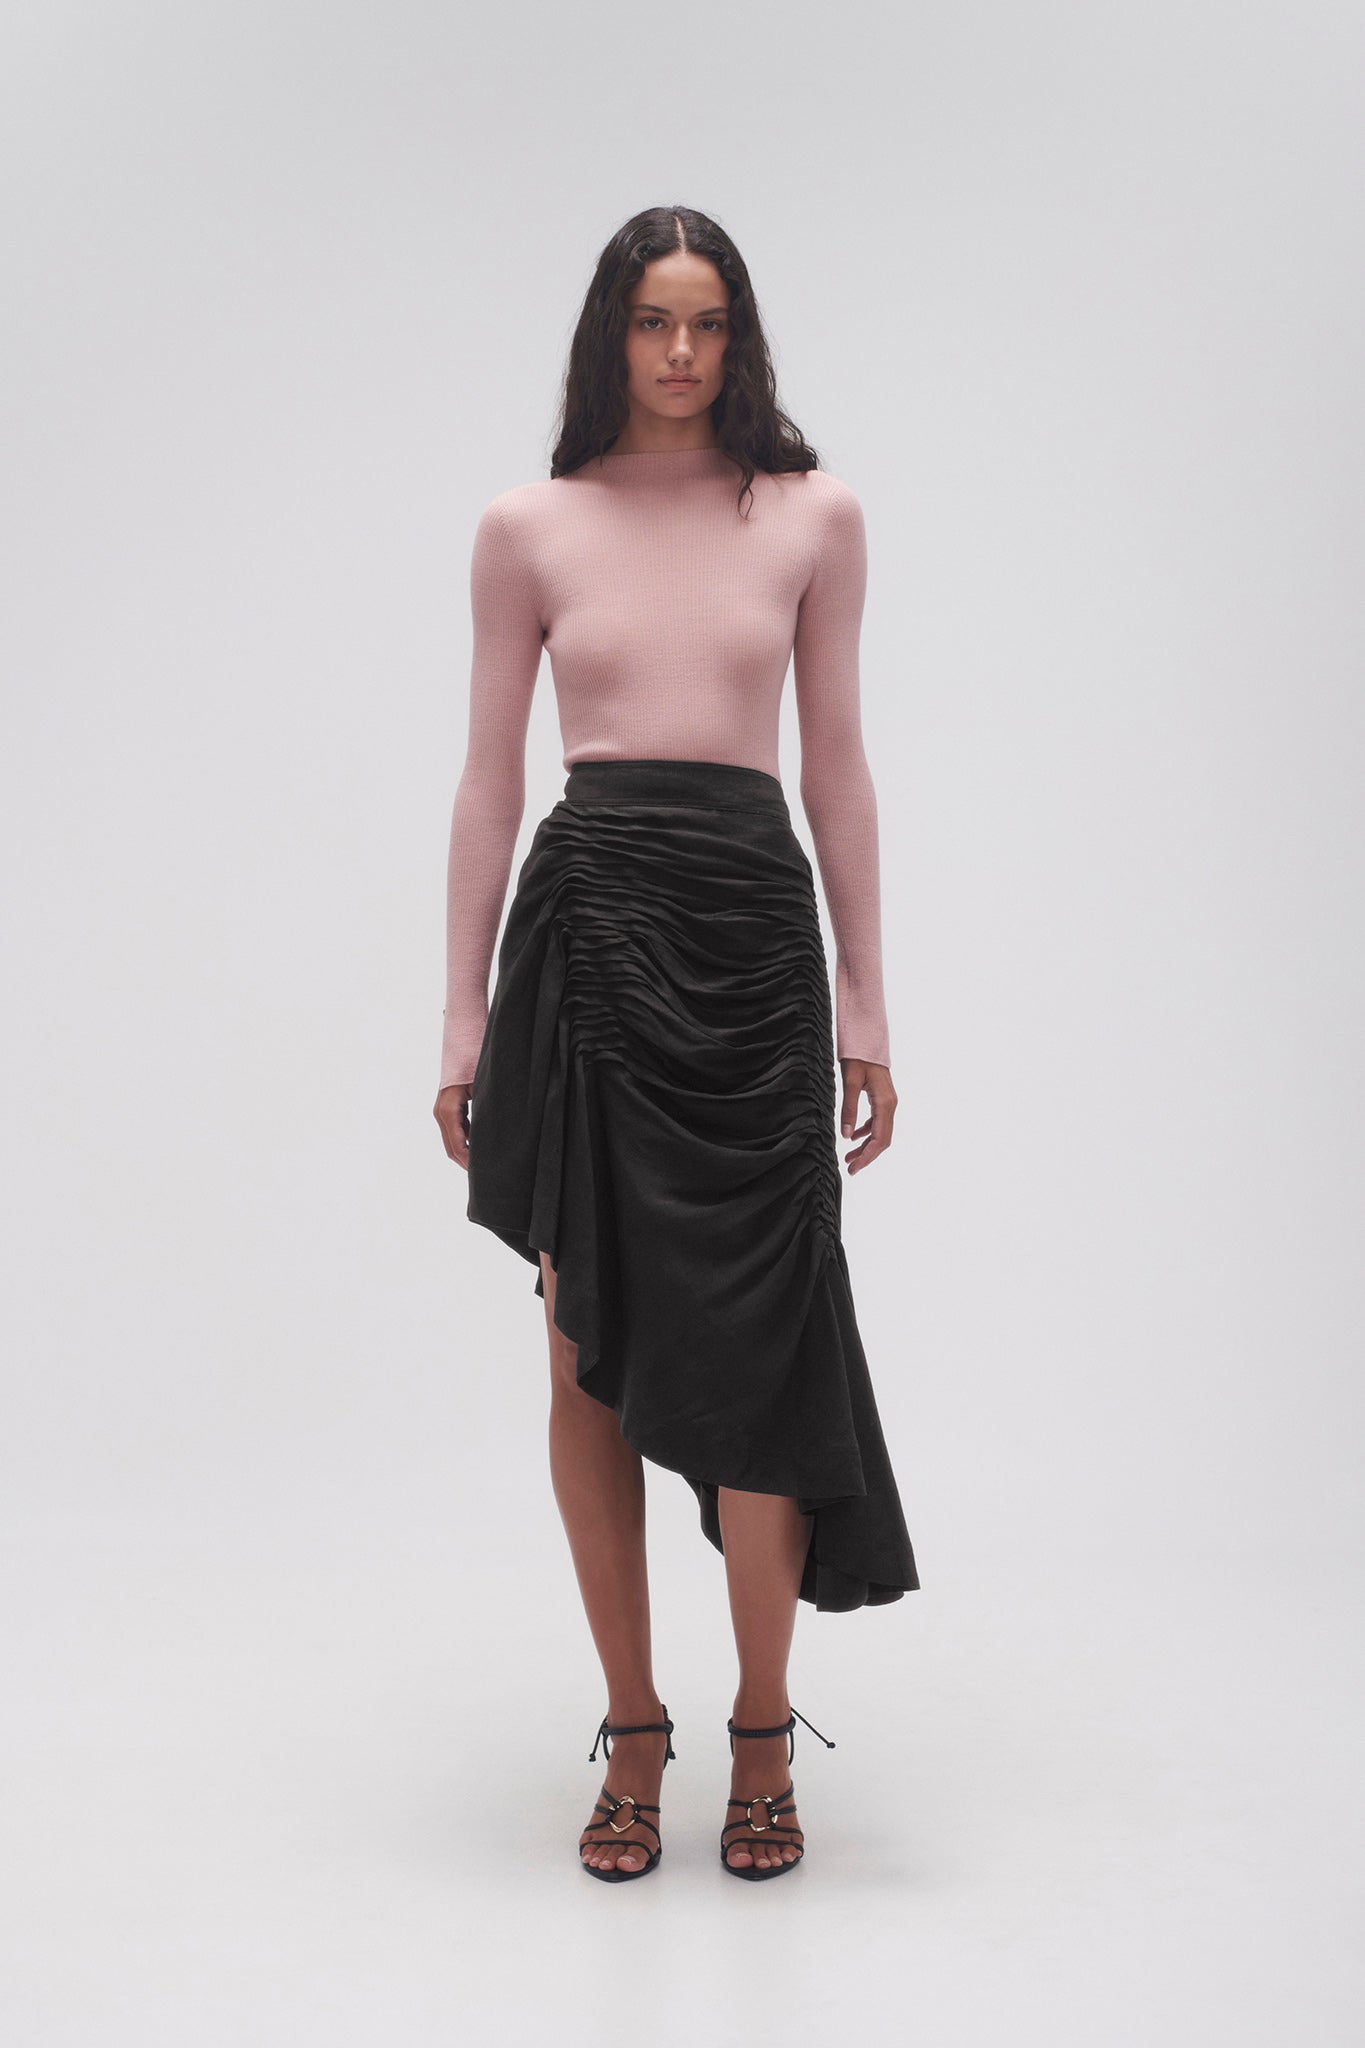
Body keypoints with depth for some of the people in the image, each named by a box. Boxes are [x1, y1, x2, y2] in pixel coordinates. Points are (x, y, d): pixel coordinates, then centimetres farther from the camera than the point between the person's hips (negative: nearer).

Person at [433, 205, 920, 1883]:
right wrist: (463, 1012, 6)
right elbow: (489, 779, 9)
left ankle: (764, 1738, 16)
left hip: (750, 931, -1)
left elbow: (837, 765, 9)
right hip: (583, 928, 1)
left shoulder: (812, 515, 8)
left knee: (745, 1342, -2)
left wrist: (863, 999, 7)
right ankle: (633, 1733, 18)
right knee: (588, 1354, 4)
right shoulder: (527, 528, 8)